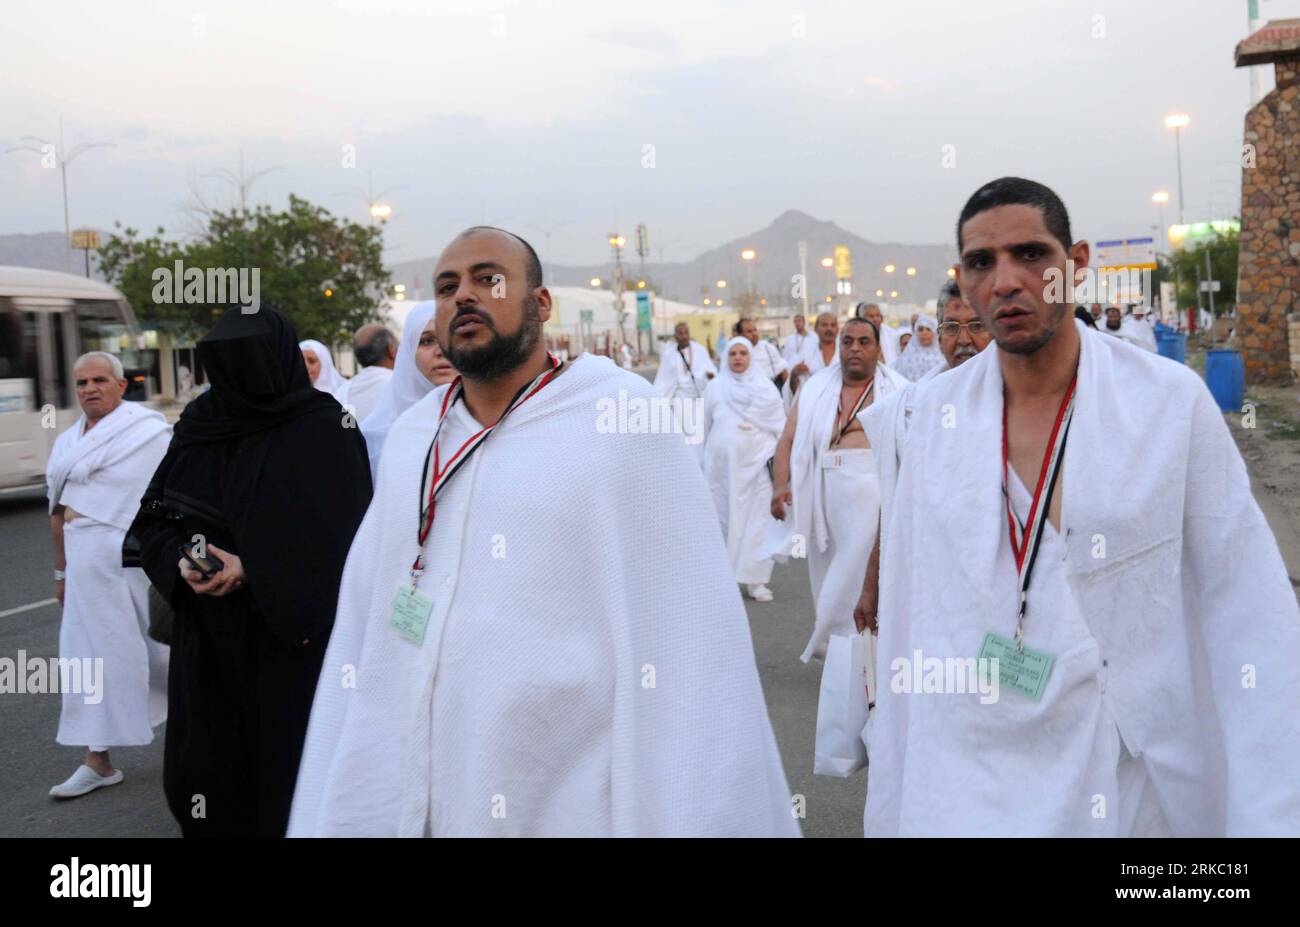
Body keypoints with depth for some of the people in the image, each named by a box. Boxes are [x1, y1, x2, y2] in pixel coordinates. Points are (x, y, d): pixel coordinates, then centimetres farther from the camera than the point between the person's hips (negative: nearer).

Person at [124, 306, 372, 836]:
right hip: (206, 638, 5)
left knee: (285, 772, 4)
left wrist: (251, 571, -20)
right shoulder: (197, 424, 7)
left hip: (288, 639, -4)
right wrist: (181, 564, -11)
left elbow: (341, 539, -14)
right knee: (202, 772, 9)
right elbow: (152, 520, 9)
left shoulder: (326, 427, -8)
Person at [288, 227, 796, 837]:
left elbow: (689, 633, -13)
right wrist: (328, 804, 10)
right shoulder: (409, 437, 5)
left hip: (564, 800, -4)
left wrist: (700, 818, -13)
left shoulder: (620, 414, -11)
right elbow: (364, 621, 9)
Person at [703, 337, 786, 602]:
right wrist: (704, 461, 15)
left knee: (758, 519, -5)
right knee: (725, 518, 3)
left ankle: (755, 579, 2)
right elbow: (704, 426, 14)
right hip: (722, 464, 1)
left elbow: (780, 427, 6)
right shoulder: (715, 388, 7)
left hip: (756, 464, -1)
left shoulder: (765, 387, 5)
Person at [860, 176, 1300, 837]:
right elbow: (908, 613, 0)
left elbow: (1245, 618, -9)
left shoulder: (1173, 401, -11)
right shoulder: (936, 410, -4)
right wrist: (889, 802, 4)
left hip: (1131, 768, -1)